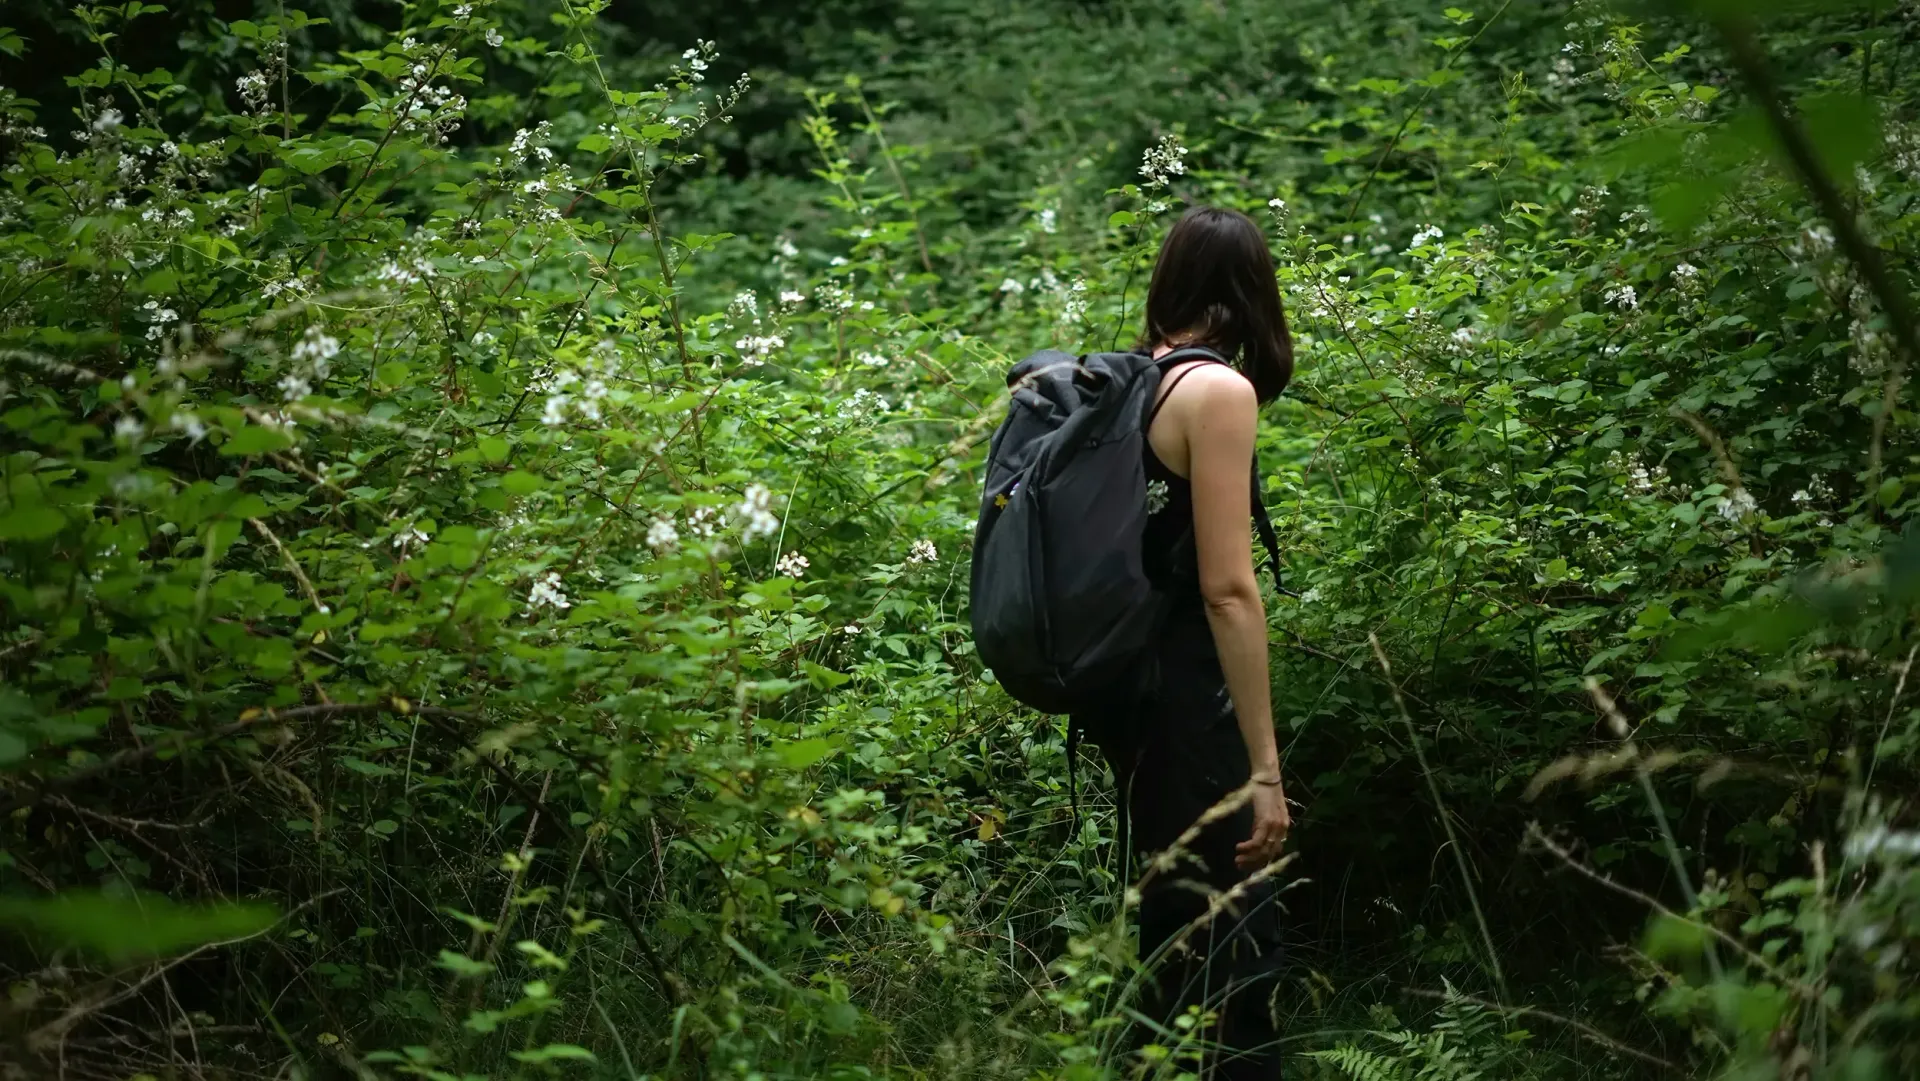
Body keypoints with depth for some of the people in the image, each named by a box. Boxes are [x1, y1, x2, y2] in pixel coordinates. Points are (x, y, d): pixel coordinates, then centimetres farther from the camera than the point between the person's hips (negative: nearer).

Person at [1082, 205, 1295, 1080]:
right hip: (1185, 697, -9)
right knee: (1237, 940, -4)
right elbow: (1226, 591, -19)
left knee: (1173, 925, 20)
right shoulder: (1218, 390, -13)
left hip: (1121, 685, 9)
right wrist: (1263, 768, -18)